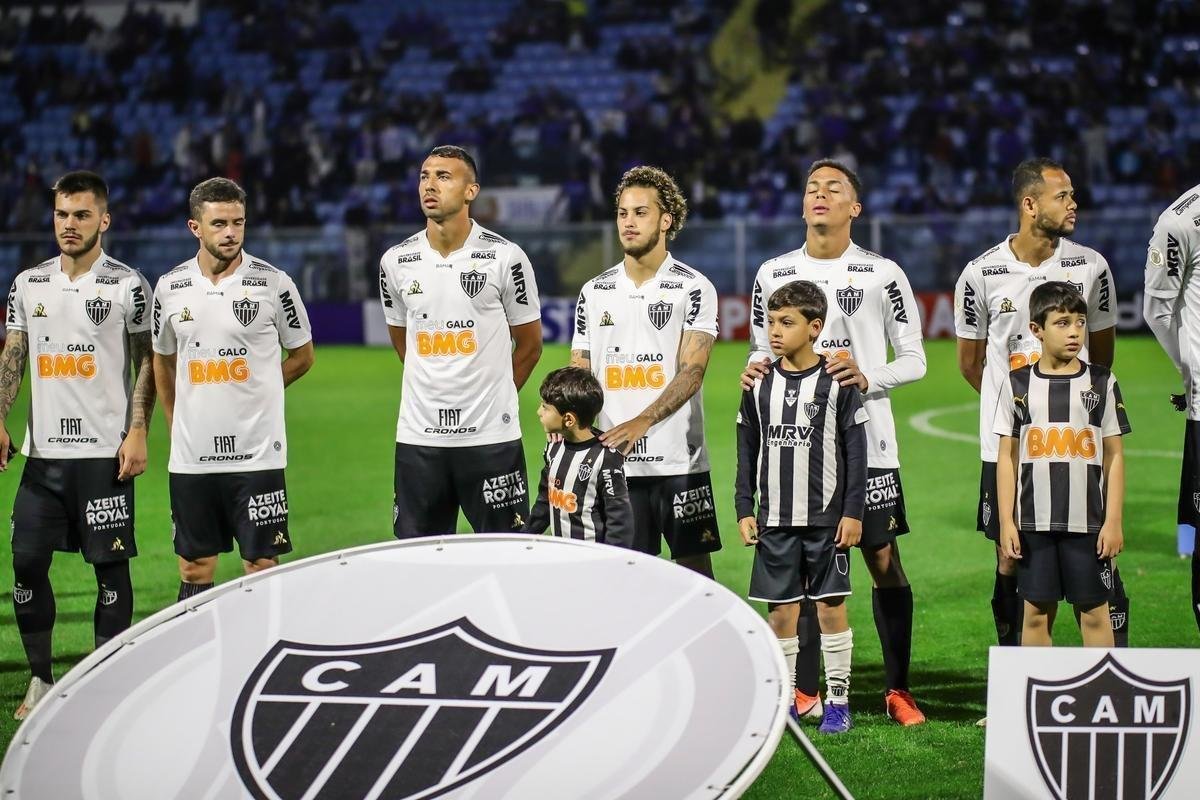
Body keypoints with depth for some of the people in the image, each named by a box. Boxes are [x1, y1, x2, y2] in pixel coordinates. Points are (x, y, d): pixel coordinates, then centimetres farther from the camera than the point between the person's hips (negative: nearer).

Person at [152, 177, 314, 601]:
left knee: (261, 567, -1)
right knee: (194, 572, 7)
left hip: (257, 454, -3)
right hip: (191, 456, 3)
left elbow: (302, 357, 8)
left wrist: (251, 392, 7)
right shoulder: (170, 287, 5)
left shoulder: (273, 283, -3)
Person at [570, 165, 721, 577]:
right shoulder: (594, 292, 12)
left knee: (695, 565, 0)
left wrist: (639, 424, -24)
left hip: (678, 460, -3)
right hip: (613, 461, 3)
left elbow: (690, 373, -11)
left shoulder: (694, 288, -2)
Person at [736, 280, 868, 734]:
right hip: (775, 519, 3)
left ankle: (838, 701, 8)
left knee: (831, 607, 0)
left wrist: (853, 513, -7)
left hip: (826, 518, -3)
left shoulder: (837, 383, -4)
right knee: (780, 611, 4)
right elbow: (747, 451, 10)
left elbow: (856, 451, -2)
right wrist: (744, 510, 5)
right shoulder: (760, 385, 5)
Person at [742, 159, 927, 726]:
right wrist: (754, 370, -6)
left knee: (884, 561, -2)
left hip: (865, 438, -2)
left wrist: (869, 379, -17)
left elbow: (914, 359, 2)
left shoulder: (883, 274, 1)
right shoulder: (773, 274, 9)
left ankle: (898, 689, 6)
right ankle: (805, 690, 11)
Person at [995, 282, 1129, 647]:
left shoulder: (1101, 383, 2)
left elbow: (1114, 456, 3)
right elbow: (1006, 457, 5)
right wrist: (1006, 521, 0)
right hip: (1034, 522, 1)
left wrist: (1113, 520, -2)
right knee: (1036, 613, 5)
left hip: (1088, 521, -1)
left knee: (1094, 613, 2)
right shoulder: (1018, 384, 3)